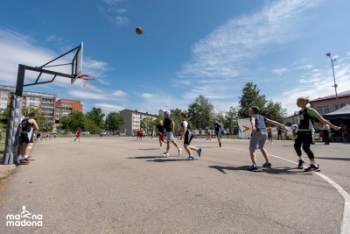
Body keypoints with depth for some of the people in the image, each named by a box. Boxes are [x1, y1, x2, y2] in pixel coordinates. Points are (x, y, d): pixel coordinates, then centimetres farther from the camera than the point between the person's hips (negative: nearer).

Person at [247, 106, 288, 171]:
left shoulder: (252, 116, 9)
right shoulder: (261, 117, 27)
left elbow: (253, 121, -15)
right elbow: (272, 121, 23)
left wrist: (253, 126, -36)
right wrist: (282, 126, 25)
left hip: (257, 132, -7)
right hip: (265, 133, 7)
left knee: (251, 149, -6)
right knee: (261, 147, 29)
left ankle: (254, 165, -24)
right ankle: (268, 163, 31)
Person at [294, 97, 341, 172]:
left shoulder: (309, 110, -9)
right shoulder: (300, 111, 14)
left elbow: (321, 119, -9)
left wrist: (332, 126, -11)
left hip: (308, 131, -8)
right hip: (300, 131, 8)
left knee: (306, 147, -14)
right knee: (296, 145, 6)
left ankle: (315, 166, -1)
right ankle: (301, 160, 28)